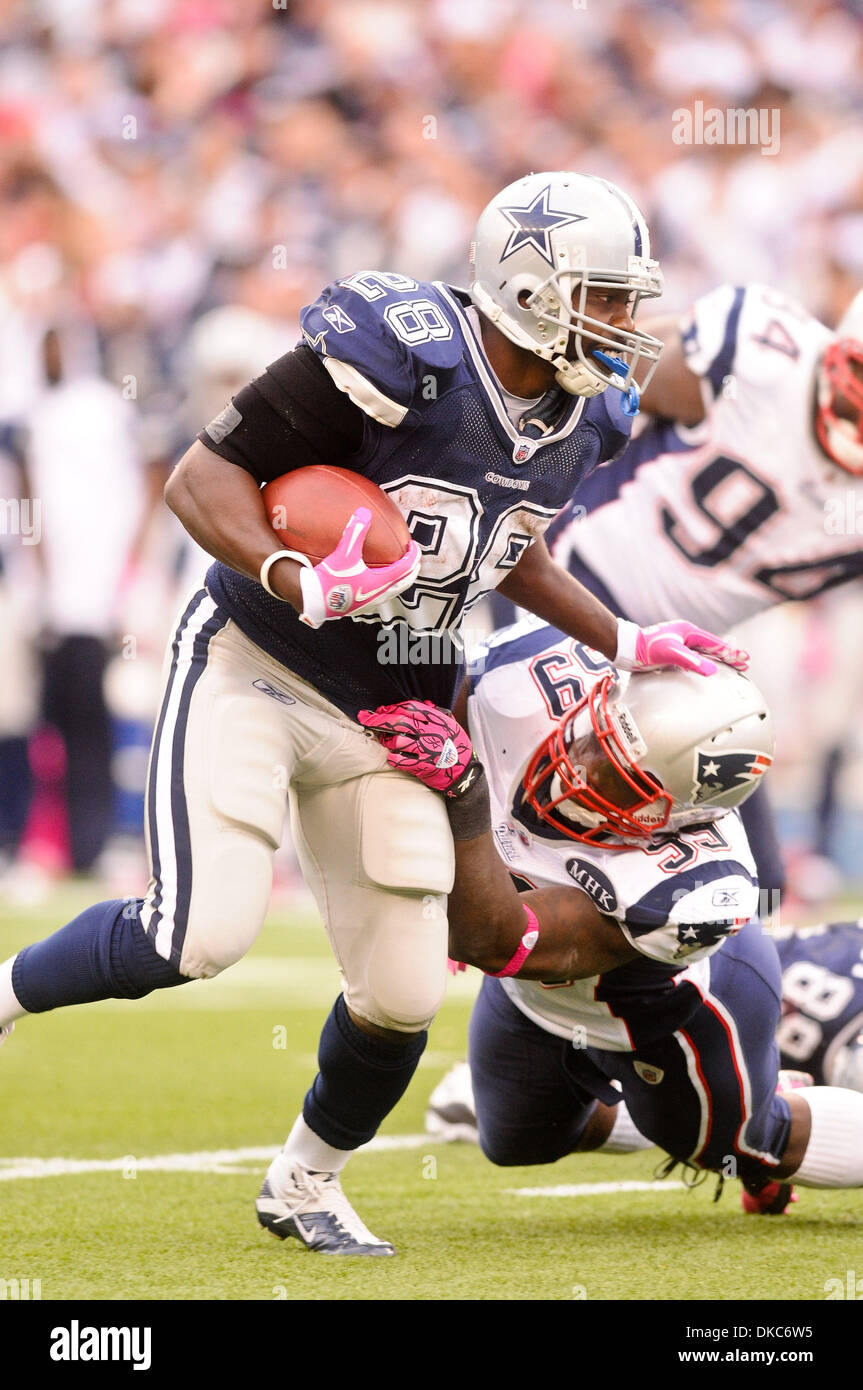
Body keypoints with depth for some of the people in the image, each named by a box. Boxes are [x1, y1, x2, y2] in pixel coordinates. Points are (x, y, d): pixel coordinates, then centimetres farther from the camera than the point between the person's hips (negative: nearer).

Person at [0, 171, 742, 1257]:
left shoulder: (578, 417, 2)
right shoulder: (399, 355, -22)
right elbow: (201, 479, -20)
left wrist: (623, 642, 15)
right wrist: (305, 588, -35)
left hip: (387, 718, 7)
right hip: (252, 672, -6)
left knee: (403, 995, 0)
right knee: (203, 933, -23)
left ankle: (303, 1187, 27)